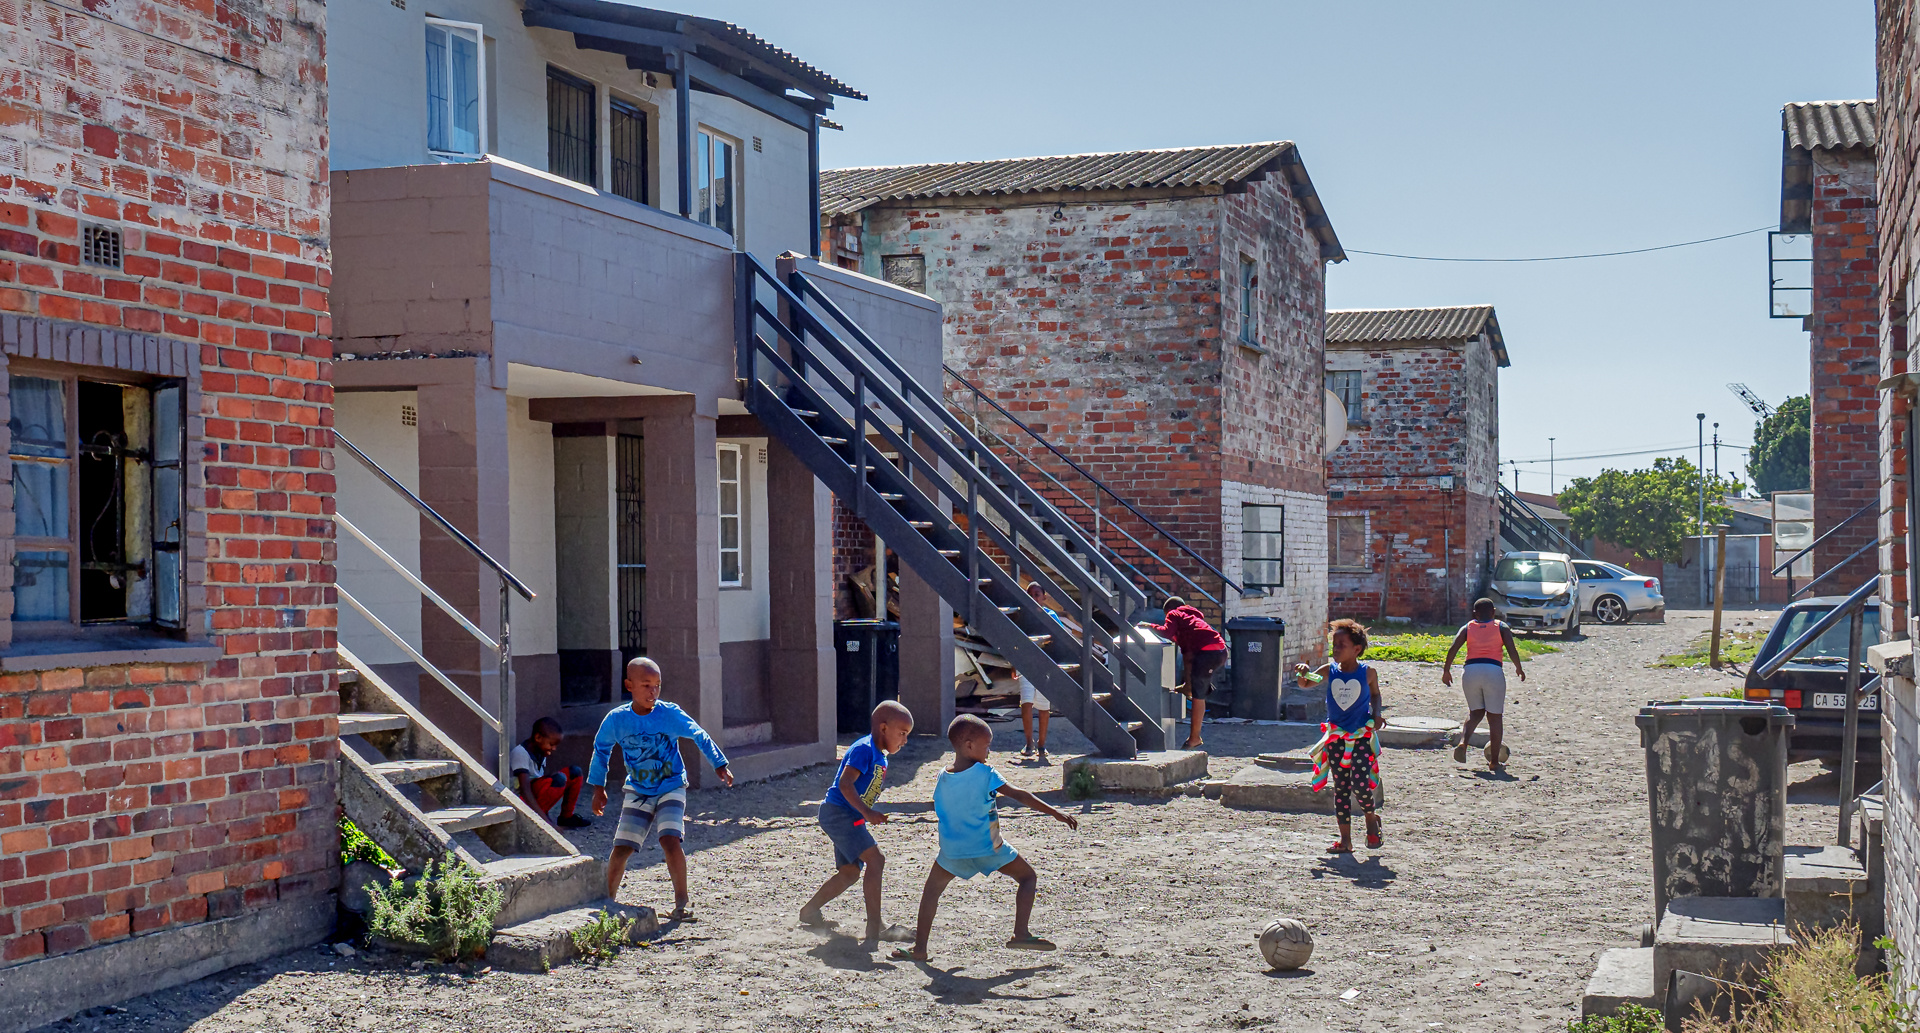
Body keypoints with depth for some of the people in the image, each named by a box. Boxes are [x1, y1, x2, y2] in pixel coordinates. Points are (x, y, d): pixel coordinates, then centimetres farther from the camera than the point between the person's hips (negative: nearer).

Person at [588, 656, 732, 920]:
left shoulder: (670, 714, -16)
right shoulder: (616, 719, -10)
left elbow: (699, 736, -6)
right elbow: (601, 748, 7)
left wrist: (719, 765, -10)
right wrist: (598, 788, 11)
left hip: (671, 787, -2)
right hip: (638, 792, 2)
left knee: (669, 839, -21)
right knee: (621, 847, -3)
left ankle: (682, 901, -9)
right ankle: (608, 899, 18)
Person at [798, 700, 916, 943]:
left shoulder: (881, 757, 14)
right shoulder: (864, 749, -16)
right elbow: (845, 783, -26)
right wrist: (867, 813, -32)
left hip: (850, 819, 10)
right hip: (838, 813, -10)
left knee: (850, 872, 15)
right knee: (875, 859, -18)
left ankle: (810, 912, 30)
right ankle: (875, 928, -18)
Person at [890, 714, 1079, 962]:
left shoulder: (943, 778, 1)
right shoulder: (985, 773, -10)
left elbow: (939, 812, 11)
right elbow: (1019, 795, -10)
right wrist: (1056, 814, -7)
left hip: (952, 851, 3)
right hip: (988, 848, -3)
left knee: (932, 889, 20)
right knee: (1028, 877, 13)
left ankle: (920, 948, 12)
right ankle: (1020, 933, 0)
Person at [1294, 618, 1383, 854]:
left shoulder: (1367, 673, -4)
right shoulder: (1329, 671, 0)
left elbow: (1375, 694, 13)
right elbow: (1306, 684, -2)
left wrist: (1376, 715, -4)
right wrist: (1303, 673, -23)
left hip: (1362, 736, -3)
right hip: (1336, 737, 3)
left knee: (1360, 784, -14)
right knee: (1340, 787, 5)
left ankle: (1371, 819, 17)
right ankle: (1345, 840, 11)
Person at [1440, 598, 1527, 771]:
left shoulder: (1467, 627, 15)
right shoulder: (1501, 627, 12)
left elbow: (1453, 649, 1)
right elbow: (1512, 650, 0)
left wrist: (1446, 670, 5)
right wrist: (1519, 668, 14)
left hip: (1470, 671, 2)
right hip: (1494, 671, -2)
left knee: (1475, 712, 20)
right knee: (1495, 717, 7)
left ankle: (1463, 742, -7)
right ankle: (1494, 761, 8)